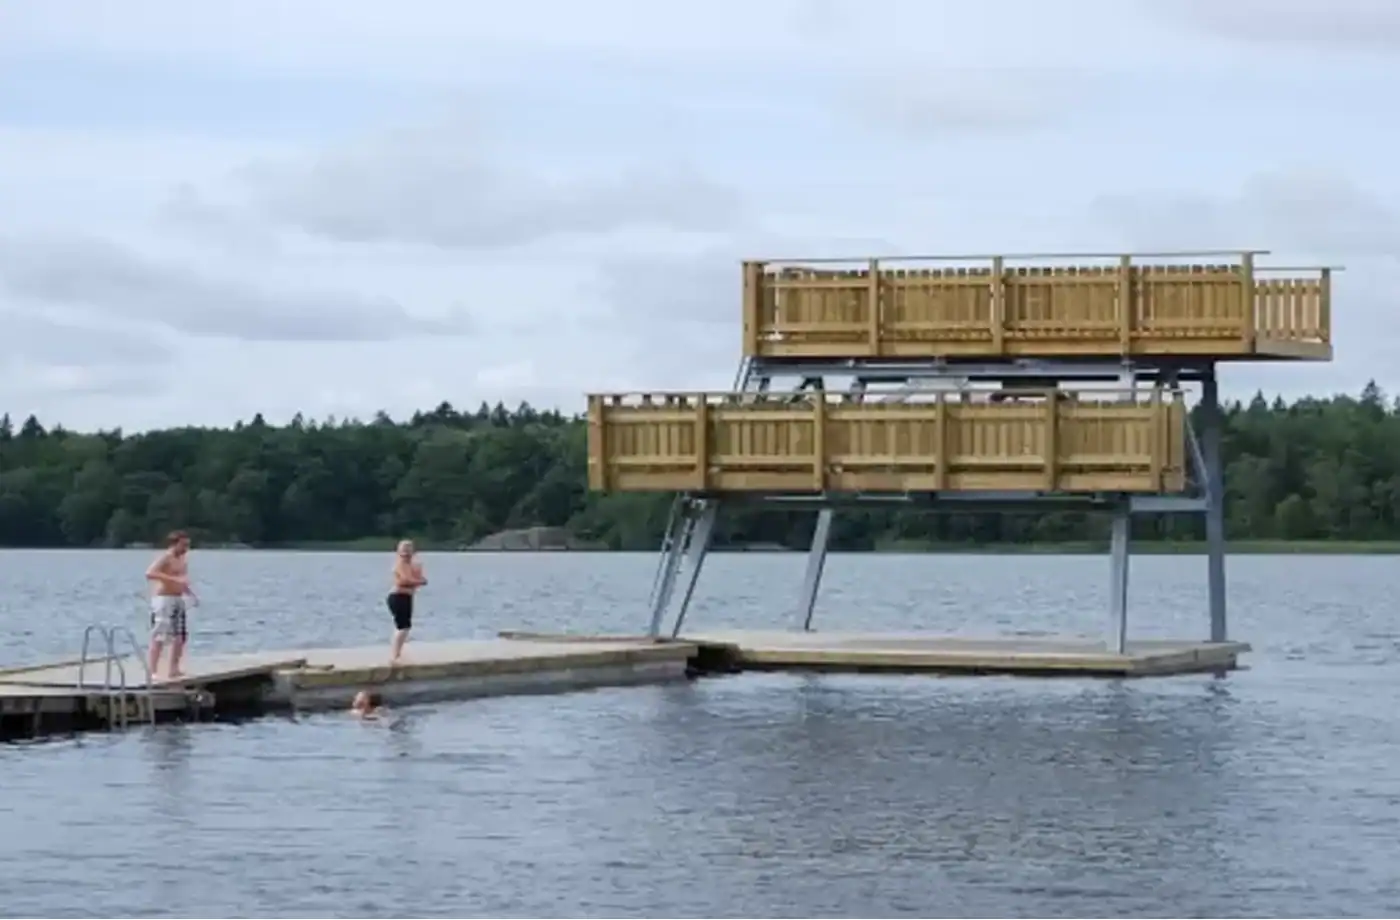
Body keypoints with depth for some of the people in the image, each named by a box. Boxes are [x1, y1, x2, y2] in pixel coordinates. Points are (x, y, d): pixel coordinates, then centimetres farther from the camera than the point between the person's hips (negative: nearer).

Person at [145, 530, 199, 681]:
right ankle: (152, 671, -18)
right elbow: (150, 574, -27)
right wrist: (174, 579, -32)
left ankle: (174, 670, 20)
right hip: (164, 600, -9)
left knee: (180, 636, 11)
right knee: (159, 636, -14)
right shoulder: (165, 558, -12)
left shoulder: (183, 559, 15)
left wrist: (191, 594, 11)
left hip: (178, 601, 9)